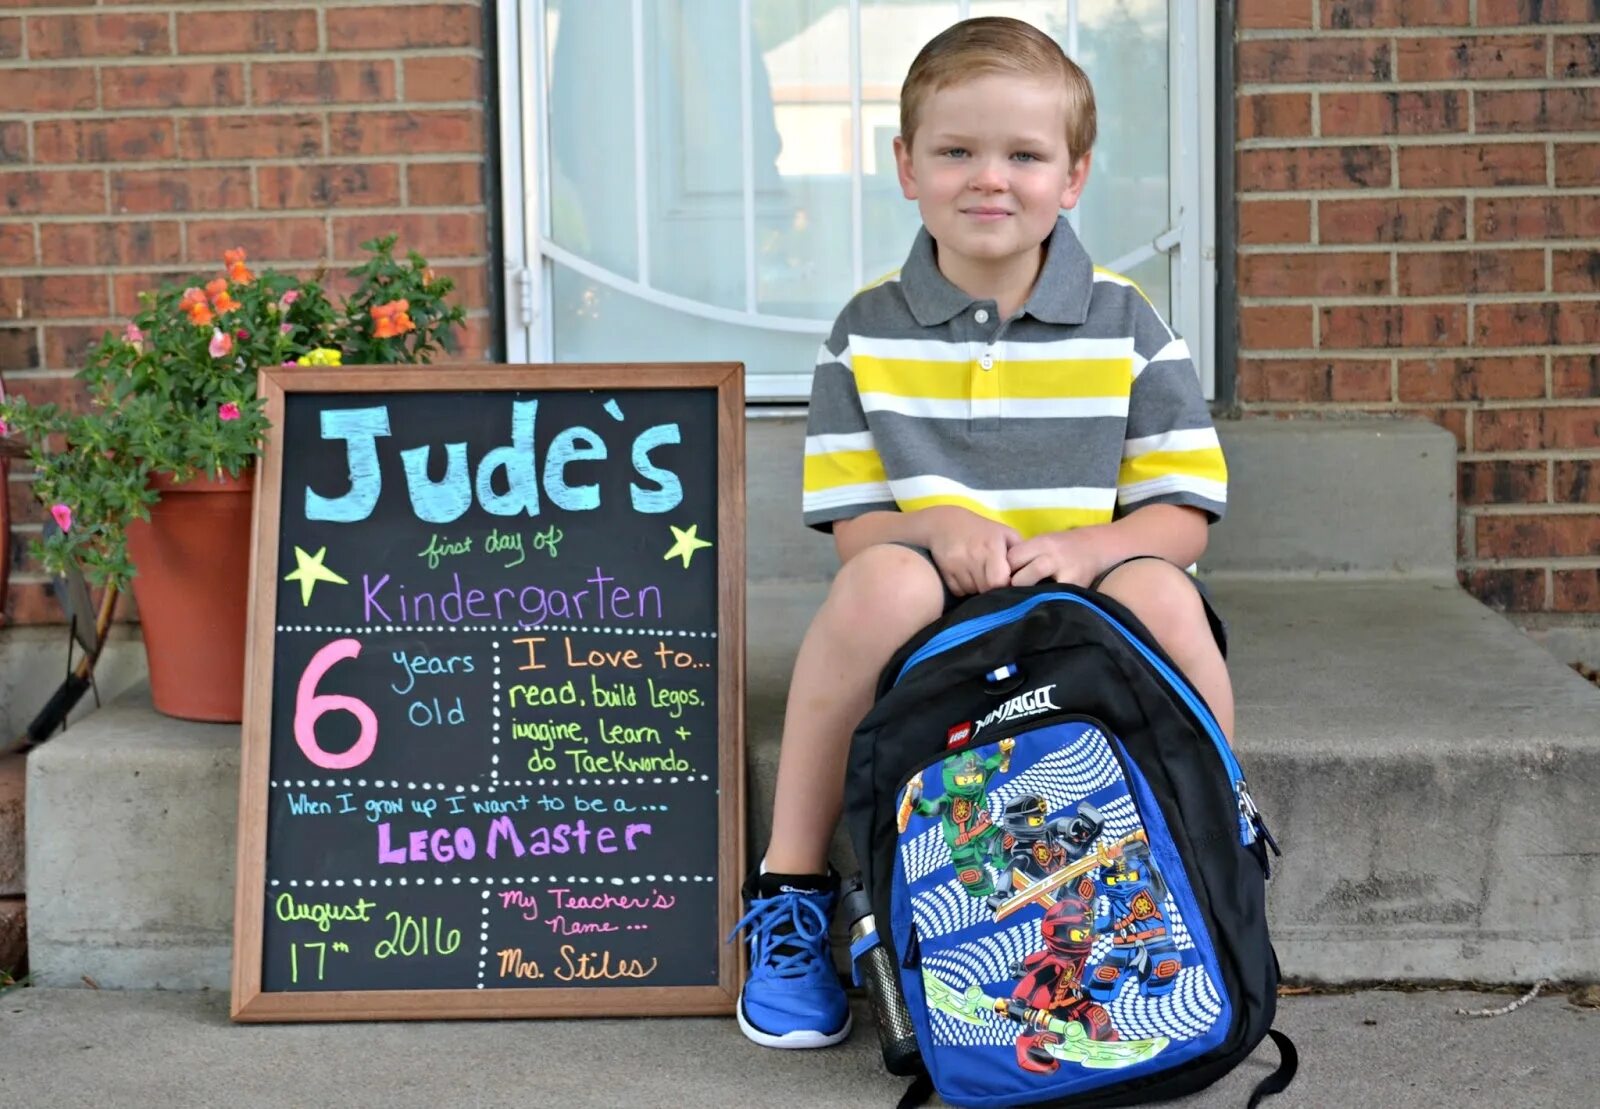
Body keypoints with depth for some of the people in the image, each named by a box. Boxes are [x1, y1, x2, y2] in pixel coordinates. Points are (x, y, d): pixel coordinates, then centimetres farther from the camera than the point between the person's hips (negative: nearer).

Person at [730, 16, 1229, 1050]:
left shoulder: (1127, 326, 1)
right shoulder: (867, 332, 3)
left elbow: (1181, 516, -1)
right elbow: (852, 525, 0)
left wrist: (1082, 547, -22)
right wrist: (939, 527, -22)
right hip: (926, 628, 0)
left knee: (1160, 593, -33)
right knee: (888, 576, -34)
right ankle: (790, 885, -19)